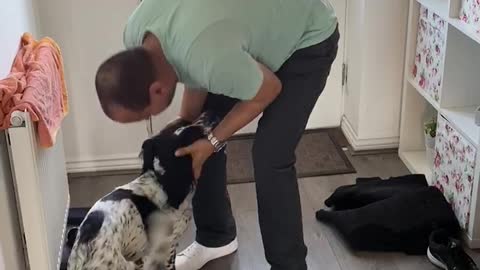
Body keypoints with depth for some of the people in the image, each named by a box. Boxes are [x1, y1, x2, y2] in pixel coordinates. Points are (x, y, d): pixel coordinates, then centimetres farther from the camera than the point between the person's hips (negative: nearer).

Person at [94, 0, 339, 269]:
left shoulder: (210, 58, -43)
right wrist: (186, 121, -11)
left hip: (309, 39, -7)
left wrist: (213, 141, -18)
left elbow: (269, 90, -23)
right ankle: (216, 237, 26)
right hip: (250, 24, 8)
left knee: (270, 159, -15)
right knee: (198, 137, 6)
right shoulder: (136, 34, -19)